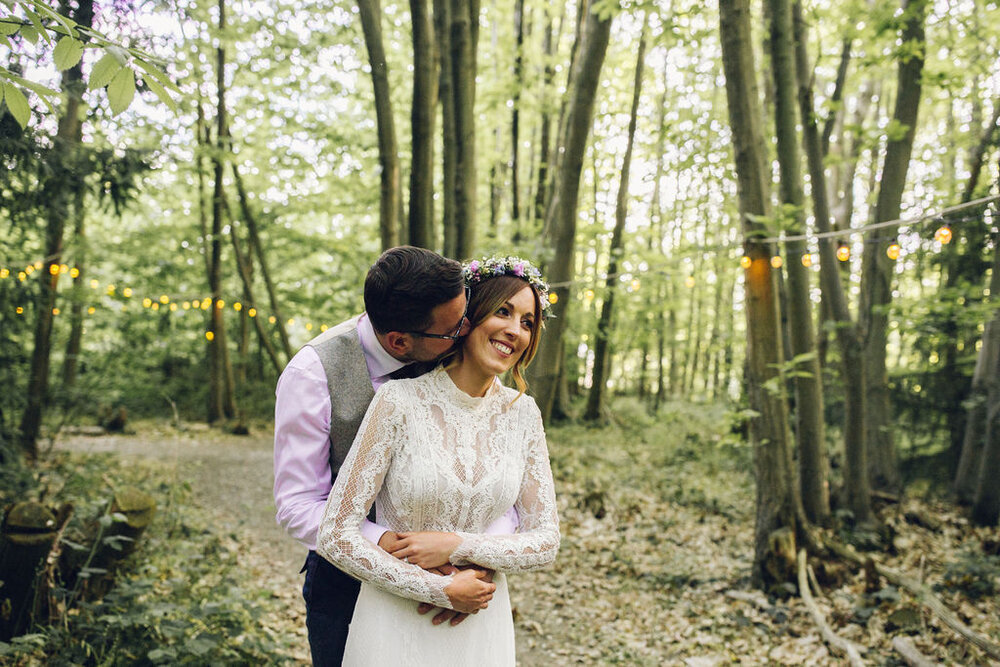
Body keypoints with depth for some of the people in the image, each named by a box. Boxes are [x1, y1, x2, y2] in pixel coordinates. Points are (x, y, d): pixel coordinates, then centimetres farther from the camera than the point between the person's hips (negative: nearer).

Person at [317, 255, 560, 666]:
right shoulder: (400, 401, -15)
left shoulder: (522, 413, -3)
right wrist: (441, 590, -15)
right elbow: (335, 536, -14)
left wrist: (457, 546, -16)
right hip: (395, 627, -3)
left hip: (483, 630, 3)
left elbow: (545, 543, -2)